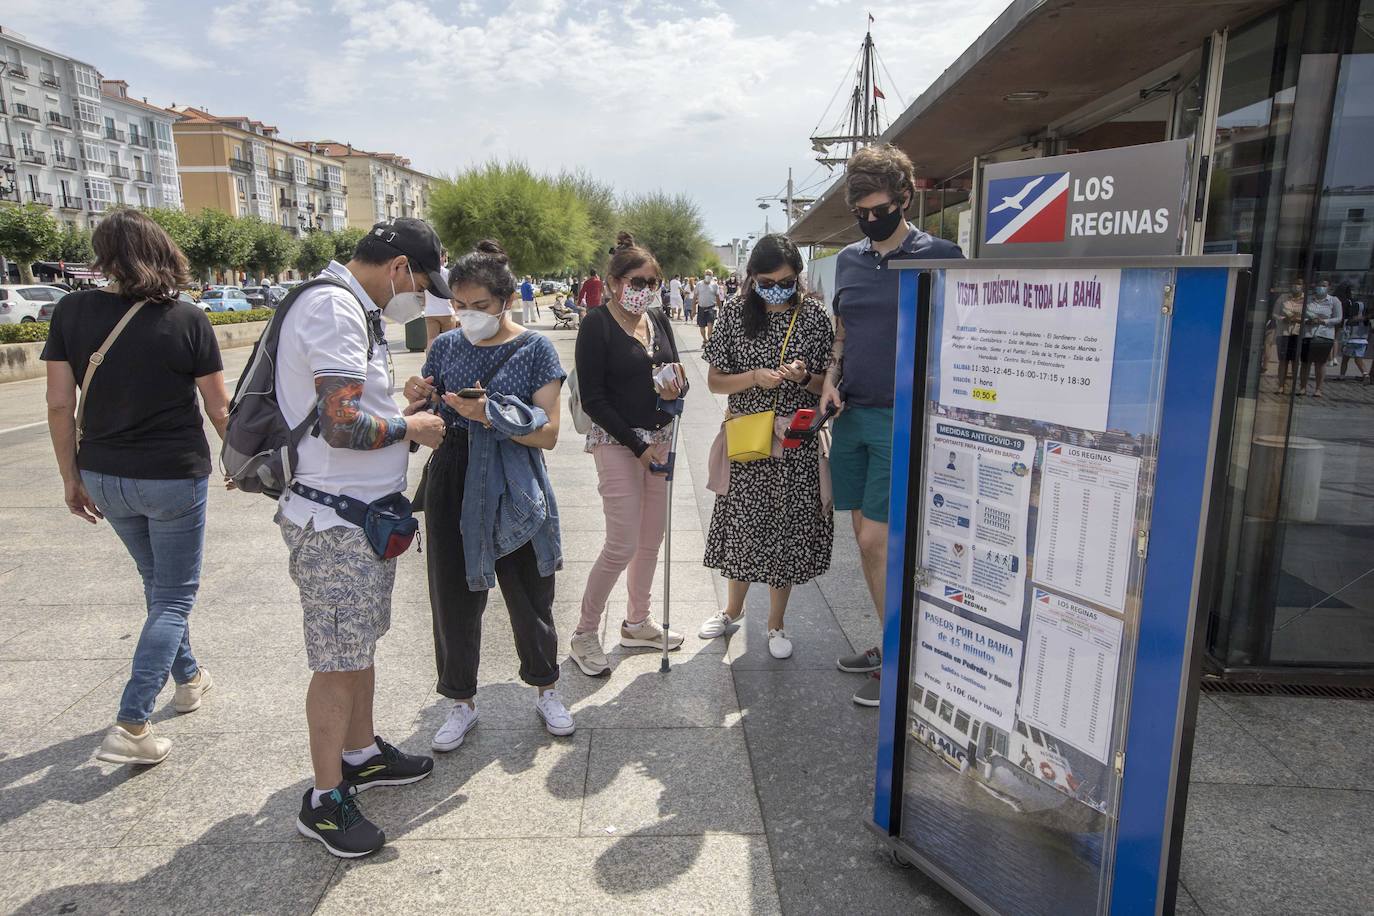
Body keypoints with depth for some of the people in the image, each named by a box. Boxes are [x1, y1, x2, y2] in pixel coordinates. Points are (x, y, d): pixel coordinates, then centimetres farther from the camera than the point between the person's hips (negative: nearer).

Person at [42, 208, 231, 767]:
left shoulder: (72, 312, -5)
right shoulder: (187, 320, -12)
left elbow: (60, 405, -5)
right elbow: (219, 410, -6)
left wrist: (72, 478, 6)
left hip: (105, 478, 4)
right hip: (174, 477, -4)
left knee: (158, 583, 24)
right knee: (175, 597, 7)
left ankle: (188, 679, 40)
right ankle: (130, 726, -2)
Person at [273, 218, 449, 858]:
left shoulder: (351, 308, 13)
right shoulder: (333, 308, -20)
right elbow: (342, 427, -27)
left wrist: (403, 408, 8)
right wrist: (410, 428, -12)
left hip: (365, 515, 10)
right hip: (335, 522, -10)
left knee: (360, 647, 21)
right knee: (338, 661, 2)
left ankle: (361, 754, 38)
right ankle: (324, 801, 18)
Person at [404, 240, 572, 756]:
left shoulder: (534, 349, -6)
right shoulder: (446, 347, 5)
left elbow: (548, 434, -11)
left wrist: (491, 414, -24)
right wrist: (416, 400, -9)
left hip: (513, 494, -3)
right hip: (452, 487, 3)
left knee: (529, 596, 11)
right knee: (453, 598, 10)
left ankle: (546, 689, 34)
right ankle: (462, 702, 31)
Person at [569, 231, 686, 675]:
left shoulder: (658, 322, 9)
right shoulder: (597, 325, -11)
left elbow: (675, 376, 16)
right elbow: (592, 398, -14)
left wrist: (675, 386, -10)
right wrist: (638, 446, -14)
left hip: (658, 438, 7)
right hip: (616, 443, -7)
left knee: (652, 538, 13)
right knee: (623, 545, -7)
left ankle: (637, 622, 31)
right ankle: (585, 633, 11)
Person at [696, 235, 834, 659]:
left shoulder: (814, 316, -2)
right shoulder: (734, 313, -1)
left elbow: (827, 386, 2)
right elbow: (715, 381, 0)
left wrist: (804, 378, -19)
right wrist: (755, 377, -17)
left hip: (796, 445, 0)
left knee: (786, 531, 8)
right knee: (742, 526, 12)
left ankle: (776, 624, 26)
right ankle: (733, 609, 36)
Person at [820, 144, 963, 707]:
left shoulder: (939, 256, -5)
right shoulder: (848, 260, 11)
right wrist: (831, 381, 1)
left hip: (902, 421, -6)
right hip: (851, 415, 6)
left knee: (878, 541, -7)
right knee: (864, 537, 11)